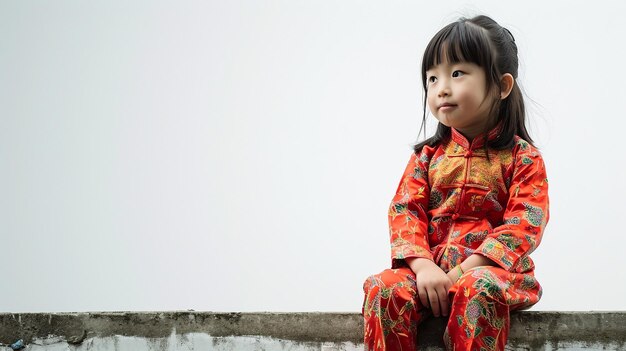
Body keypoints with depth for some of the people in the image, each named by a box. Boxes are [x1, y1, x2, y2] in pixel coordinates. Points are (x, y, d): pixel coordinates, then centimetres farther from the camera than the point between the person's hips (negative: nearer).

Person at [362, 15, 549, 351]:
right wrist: (421, 265, -17)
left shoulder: (522, 157, 3)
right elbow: (405, 210, 3)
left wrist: (468, 268, -21)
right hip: (429, 266, 3)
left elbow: (524, 223, -9)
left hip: (490, 268, -3)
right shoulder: (428, 155, 14)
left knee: (476, 290, -38)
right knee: (384, 288, -26)